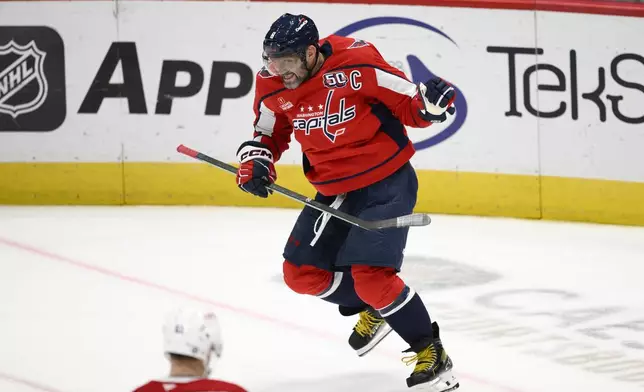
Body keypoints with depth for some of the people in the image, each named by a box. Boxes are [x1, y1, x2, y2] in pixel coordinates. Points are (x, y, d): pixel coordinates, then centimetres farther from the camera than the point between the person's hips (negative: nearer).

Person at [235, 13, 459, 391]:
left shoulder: (355, 64, -23)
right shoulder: (274, 86, -6)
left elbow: (409, 105, -14)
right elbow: (268, 133, 13)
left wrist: (432, 102, -35)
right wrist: (255, 159, -7)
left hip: (387, 182, -7)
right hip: (334, 190, 7)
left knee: (371, 275, -19)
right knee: (301, 273, 7)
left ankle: (431, 353, -2)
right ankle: (371, 309, 31)